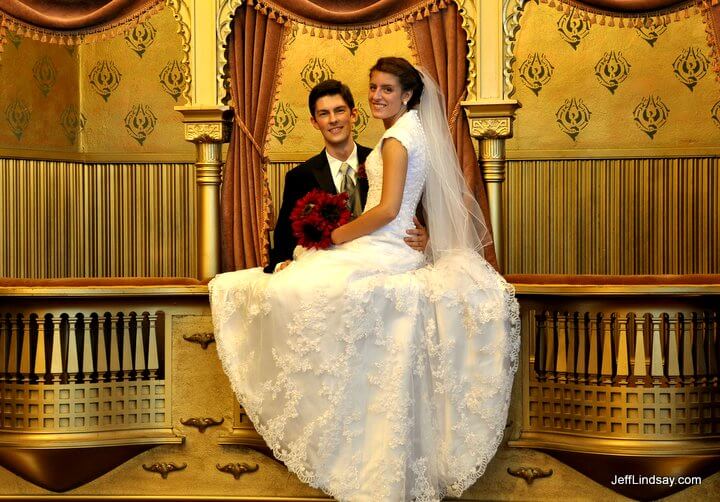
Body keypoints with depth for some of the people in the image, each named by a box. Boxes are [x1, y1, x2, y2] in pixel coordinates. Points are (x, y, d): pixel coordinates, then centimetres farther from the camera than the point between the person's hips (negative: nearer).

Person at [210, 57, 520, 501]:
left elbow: (387, 210, -20)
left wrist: (334, 237, -12)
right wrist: (479, 233, 31)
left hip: (380, 252, -10)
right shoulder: (422, 134, 17)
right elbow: (460, 193, 22)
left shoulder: (396, 139, -12)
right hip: (403, 254, 10)